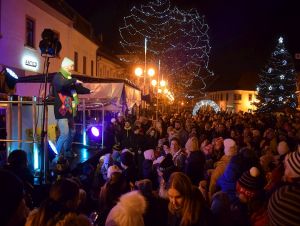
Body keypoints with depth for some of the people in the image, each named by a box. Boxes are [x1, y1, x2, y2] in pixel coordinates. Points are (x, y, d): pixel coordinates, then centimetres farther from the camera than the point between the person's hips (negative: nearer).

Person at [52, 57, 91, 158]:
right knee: (65, 134, -15)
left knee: (72, 132, 14)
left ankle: (67, 152, 29)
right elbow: (62, 84, -32)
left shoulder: (68, 78, 17)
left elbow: (77, 88, 31)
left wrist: (89, 91, 35)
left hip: (69, 110, 9)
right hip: (62, 109, -9)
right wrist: (74, 81, -22)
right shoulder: (58, 76, -8)